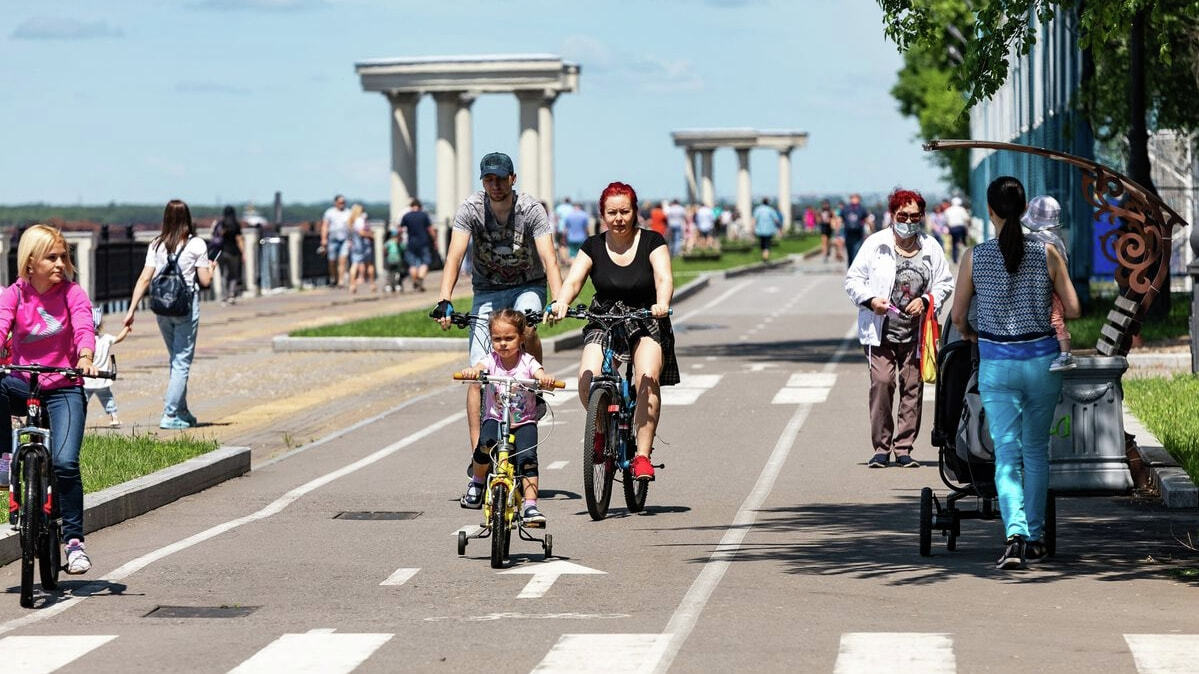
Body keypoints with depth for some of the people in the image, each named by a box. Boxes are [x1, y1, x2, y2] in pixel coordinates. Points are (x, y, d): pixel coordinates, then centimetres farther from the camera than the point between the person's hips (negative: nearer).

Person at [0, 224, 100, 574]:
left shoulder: (73, 293, -2)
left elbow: (84, 327, -19)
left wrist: (85, 358, -41)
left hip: (64, 389, -1)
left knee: (65, 462, -18)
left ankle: (74, 539, -5)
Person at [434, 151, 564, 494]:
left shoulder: (530, 209, -17)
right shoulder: (470, 209, -15)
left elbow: (549, 259, -26)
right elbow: (455, 256, -23)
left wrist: (559, 301, -41)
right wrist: (444, 301, -37)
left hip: (527, 287, -1)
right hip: (488, 291, 1)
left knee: (526, 329, -37)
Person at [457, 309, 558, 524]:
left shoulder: (527, 362, -6)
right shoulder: (491, 360, -5)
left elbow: (541, 376, -23)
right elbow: (479, 368, -25)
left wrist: (546, 380, -48)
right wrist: (471, 372, -50)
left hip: (524, 422, -1)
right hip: (495, 419, 1)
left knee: (527, 456, -23)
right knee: (485, 443, -28)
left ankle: (530, 506, -21)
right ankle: (477, 481, 1)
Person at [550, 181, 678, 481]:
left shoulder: (652, 242, -2)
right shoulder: (593, 247, 3)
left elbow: (664, 278, -16)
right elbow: (573, 280, -9)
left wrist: (662, 304, -38)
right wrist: (561, 303, -31)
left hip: (647, 322, -2)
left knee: (647, 379, -28)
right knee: (587, 380, -23)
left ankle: (642, 455, -22)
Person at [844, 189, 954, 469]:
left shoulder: (930, 248, 8)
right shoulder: (875, 244, 2)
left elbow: (945, 283, 17)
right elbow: (853, 280, 5)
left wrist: (926, 300, -3)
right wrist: (870, 300, -12)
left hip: (916, 333, 2)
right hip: (881, 332, -2)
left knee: (912, 387, 0)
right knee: (881, 383, -12)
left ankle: (903, 448, 9)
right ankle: (881, 448, -2)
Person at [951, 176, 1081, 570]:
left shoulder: (974, 257, -5)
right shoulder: (1047, 254, -4)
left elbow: (958, 316, 3)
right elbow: (1073, 310, 0)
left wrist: (969, 336, 25)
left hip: (996, 363, -1)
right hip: (1043, 360, 1)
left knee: (1007, 452, -2)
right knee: (1036, 449, 16)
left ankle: (1015, 534, -21)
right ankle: (1034, 537, 21)